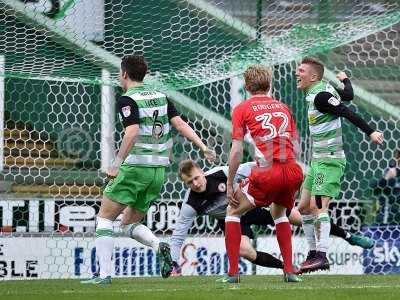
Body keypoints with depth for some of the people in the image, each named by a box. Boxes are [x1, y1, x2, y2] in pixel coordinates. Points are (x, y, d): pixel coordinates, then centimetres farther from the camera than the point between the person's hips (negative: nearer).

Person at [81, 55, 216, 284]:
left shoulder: (128, 100, -8)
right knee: (129, 224, 18)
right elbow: (180, 123, 4)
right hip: (159, 171, 7)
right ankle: (159, 246, -10)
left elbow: (132, 132, -21)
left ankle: (104, 274, -6)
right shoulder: (160, 97, 12)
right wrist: (203, 147, 3)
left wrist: (118, 162, -20)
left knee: (105, 218, 4)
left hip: (135, 168, -7)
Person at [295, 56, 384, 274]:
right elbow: (348, 95, 26)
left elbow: (348, 113, -21)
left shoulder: (320, 96, -16)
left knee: (318, 206, -19)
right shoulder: (324, 90, 11)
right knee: (304, 207, 10)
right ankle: (314, 253, 15)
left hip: (329, 160, -10)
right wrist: (345, 79, 45)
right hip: (317, 160, 10)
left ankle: (321, 256, -23)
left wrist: (370, 132, -26)